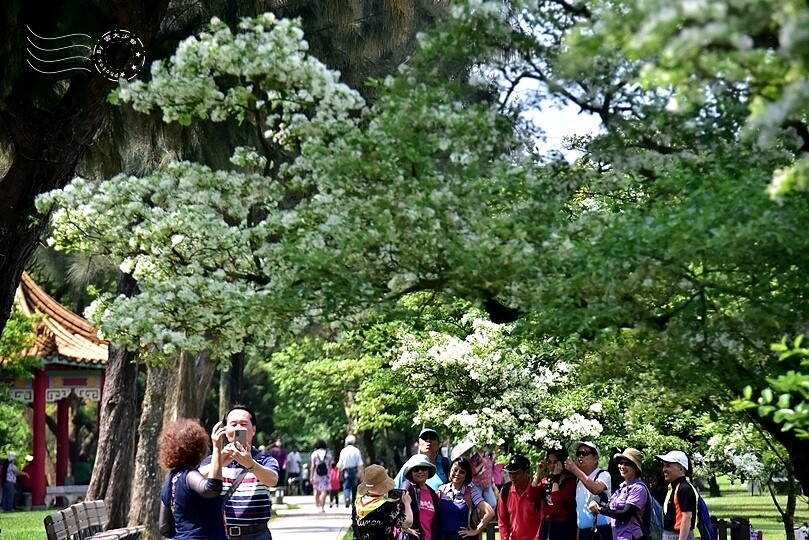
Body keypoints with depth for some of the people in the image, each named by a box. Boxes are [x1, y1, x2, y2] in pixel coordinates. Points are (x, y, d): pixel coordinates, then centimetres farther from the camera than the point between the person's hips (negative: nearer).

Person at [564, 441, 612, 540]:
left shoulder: (603, 475, -7)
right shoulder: (580, 480, 18)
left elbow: (596, 489, -30)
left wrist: (575, 470, -29)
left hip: (600, 531, -8)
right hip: (583, 531, 8)